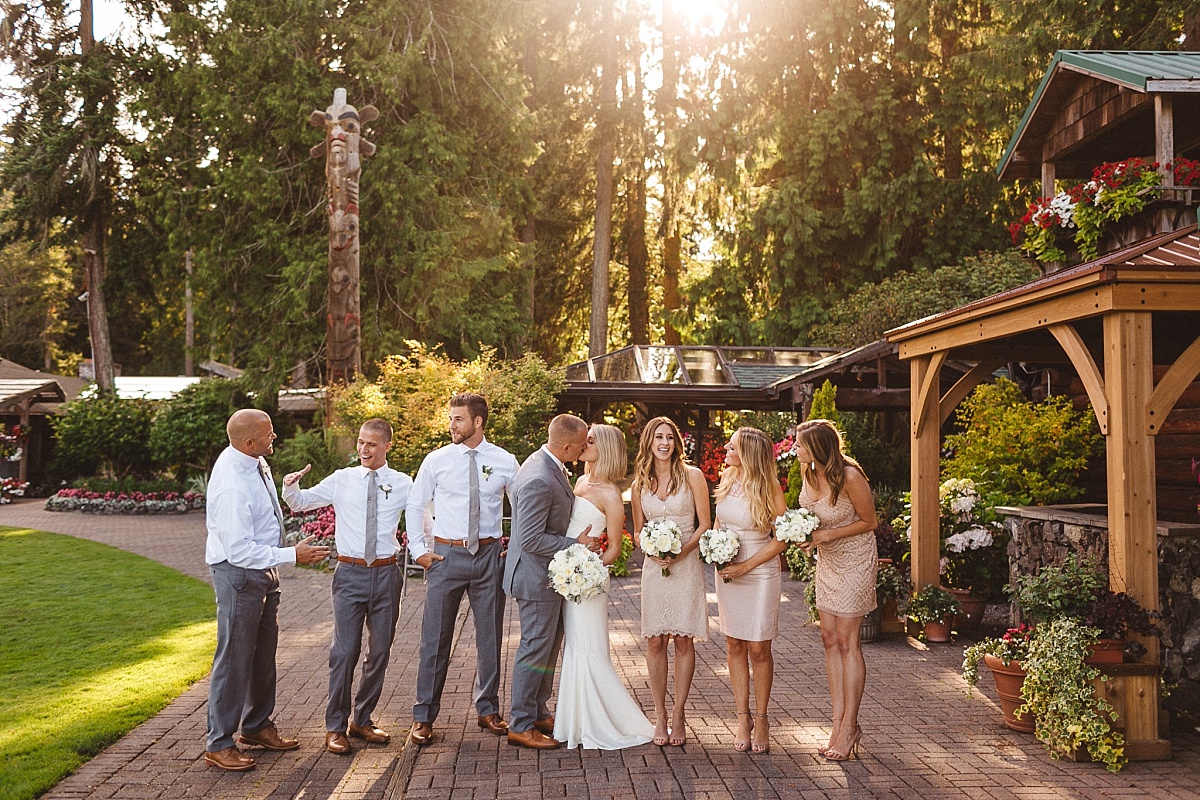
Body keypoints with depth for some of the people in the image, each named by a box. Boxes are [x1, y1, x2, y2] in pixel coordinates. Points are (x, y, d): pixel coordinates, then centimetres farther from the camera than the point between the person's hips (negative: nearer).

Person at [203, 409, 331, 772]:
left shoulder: (254, 461, -2)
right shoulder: (232, 485, -30)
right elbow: (239, 550, -29)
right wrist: (293, 555, -26)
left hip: (264, 568, 9)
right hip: (238, 574, -9)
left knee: (264, 651, 19)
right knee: (235, 658, 1)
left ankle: (256, 727, 35)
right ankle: (219, 744, 15)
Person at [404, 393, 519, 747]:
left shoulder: (505, 462, 1)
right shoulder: (436, 460, 0)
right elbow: (414, 506, 9)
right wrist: (418, 550, 2)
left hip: (489, 555, 1)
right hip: (446, 555, -1)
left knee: (490, 637, 10)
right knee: (435, 639, 2)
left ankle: (488, 710, 26)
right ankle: (424, 716, 14)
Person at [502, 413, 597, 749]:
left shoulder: (548, 464, 5)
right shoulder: (538, 481, -28)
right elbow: (531, 539, -27)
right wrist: (576, 544, -21)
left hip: (550, 574, 10)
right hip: (536, 577, -10)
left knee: (550, 644, 19)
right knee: (535, 649, 0)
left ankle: (539, 712, 33)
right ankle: (520, 726, 13)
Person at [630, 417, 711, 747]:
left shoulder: (692, 476, 0)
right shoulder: (640, 483, 9)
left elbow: (704, 524, -1)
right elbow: (638, 531, 13)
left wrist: (681, 551, -14)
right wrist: (652, 552, -7)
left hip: (687, 566, -2)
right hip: (654, 568, 2)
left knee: (684, 641, 0)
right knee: (655, 642, 1)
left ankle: (678, 714, 11)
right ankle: (659, 716, 12)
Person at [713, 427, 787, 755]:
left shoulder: (769, 488, -12)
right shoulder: (727, 480, 5)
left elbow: (781, 539, -11)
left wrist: (745, 566, -14)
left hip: (760, 574, -5)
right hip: (727, 572, 5)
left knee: (758, 649, 0)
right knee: (734, 645, 7)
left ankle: (761, 718, 16)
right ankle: (743, 717, 17)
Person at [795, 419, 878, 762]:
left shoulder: (849, 477, -24)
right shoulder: (809, 472, -3)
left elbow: (869, 521, -13)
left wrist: (828, 535, -21)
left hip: (854, 559, -7)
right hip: (827, 559, 8)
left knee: (846, 641, -4)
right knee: (829, 639, 6)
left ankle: (850, 725, 6)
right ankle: (839, 722, 13)